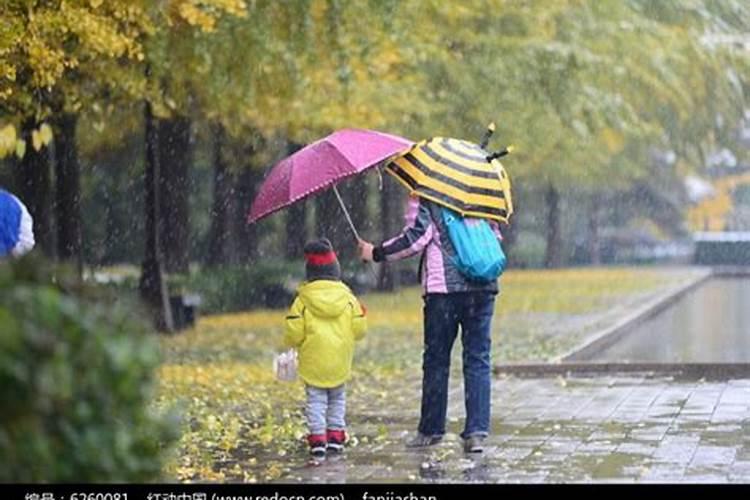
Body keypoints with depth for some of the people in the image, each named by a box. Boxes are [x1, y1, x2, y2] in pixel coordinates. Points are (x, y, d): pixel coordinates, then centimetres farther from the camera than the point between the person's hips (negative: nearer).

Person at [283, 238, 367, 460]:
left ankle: (317, 439, -4)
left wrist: (291, 343, 12)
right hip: (340, 361, 2)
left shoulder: (303, 300, -10)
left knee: (316, 400, 5)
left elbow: (293, 334, -10)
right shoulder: (347, 297, -2)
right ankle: (336, 437, 16)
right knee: (338, 399, 17)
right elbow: (359, 329, 0)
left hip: (313, 362, -2)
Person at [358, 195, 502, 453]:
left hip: (442, 288, -3)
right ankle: (476, 432, -4)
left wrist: (377, 253, 2)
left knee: (436, 361, 8)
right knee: (478, 360, 4)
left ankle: (431, 430, 15)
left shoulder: (422, 198, 1)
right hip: (483, 287, 3)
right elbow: (496, 235, 17)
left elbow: (416, 237, -9)